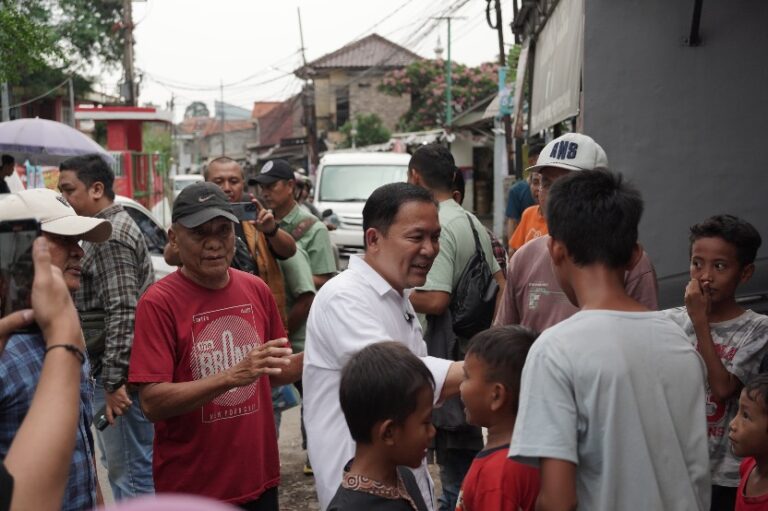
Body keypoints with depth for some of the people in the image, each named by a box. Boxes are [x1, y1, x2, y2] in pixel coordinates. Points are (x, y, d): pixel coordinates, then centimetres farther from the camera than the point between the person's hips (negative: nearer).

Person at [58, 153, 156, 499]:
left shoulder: (109, 237, -16)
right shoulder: (109, 228, 17)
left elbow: (123, 314, -24)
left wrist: (114, 380, -24)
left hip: (117, 372, -11)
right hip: (111, 369, 11)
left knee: (130, 471, -4)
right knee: (119, 466, 20)